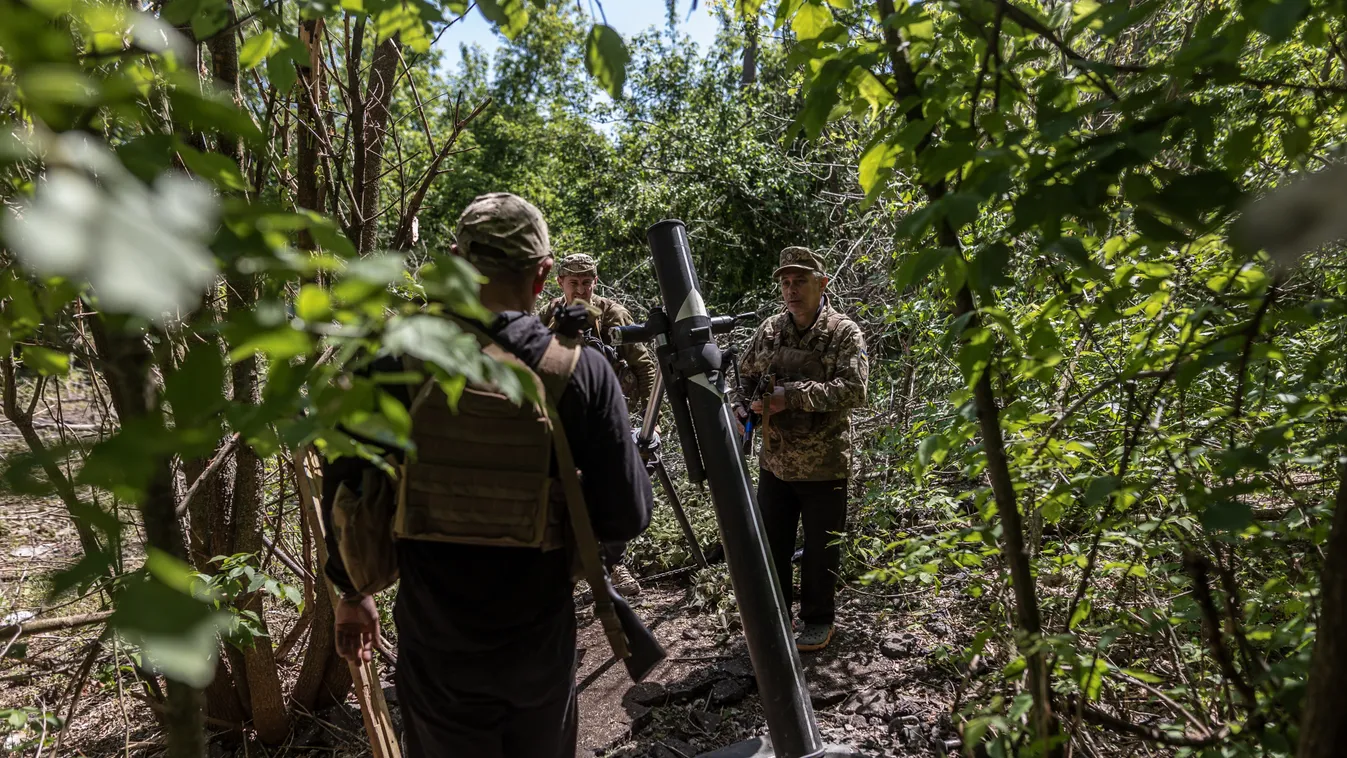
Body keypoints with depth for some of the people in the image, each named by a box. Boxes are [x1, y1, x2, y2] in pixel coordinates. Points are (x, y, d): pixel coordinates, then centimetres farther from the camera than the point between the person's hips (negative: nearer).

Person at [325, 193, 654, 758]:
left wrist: (351, 591, 12)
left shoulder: (398, 358, -12)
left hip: (435, 644, 1)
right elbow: (626, 517, -13)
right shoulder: (582, 372, -14)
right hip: (540, 643, 0)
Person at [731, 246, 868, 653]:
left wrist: (792, 395, -27)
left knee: (820, 549, 10)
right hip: (775, 462, 5)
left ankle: (817, 621, 29)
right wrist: (742, 407, -6)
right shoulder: (769, 330, 5)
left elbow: (853, 389, -21)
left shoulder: (845, 333, -9)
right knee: (770, 543, 15)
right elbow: (744, 375, 15)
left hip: (824, 465, -4)